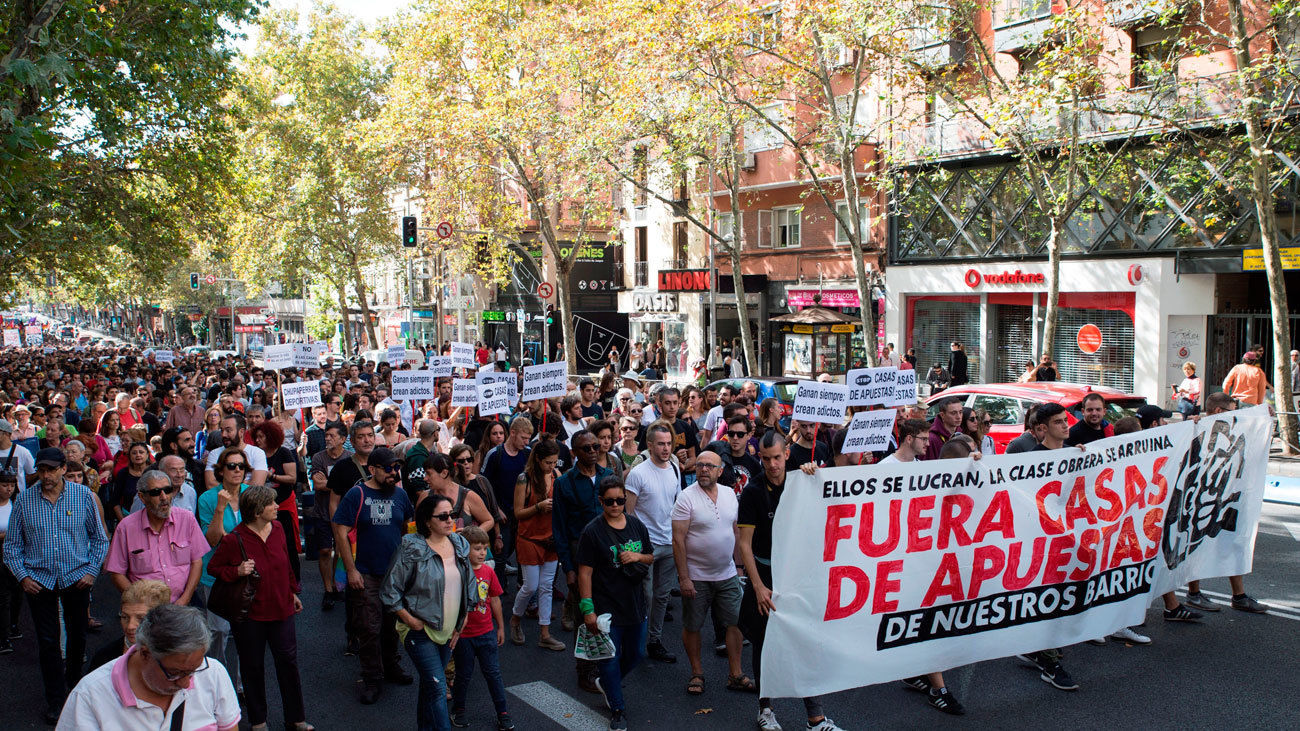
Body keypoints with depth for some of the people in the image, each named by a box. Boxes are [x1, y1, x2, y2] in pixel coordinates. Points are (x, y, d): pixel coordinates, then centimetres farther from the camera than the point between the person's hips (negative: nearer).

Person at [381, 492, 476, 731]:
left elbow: (469, 583, 16)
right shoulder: (411, 548, -15)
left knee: (430, 684, 17)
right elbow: (389, 590, -11)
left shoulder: (460, 544, 3)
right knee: (437, 687, -11)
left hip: (448, 630, 6)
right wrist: (410, 620, -12)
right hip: (420, 631, -6)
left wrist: (463, 618, 11)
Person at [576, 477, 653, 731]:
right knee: (611, 657, 2)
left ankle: (606, 683, 44)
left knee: (634, 654, 18)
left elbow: (651, 558, 16)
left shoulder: (636, 525, 4)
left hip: (635, 603, 6)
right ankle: (618, 710, 18)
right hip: (606, 607, -5)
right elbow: (585, 572, -12)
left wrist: (638, 556, -8)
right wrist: (587, 609, -15)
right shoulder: (592, 531, -12)